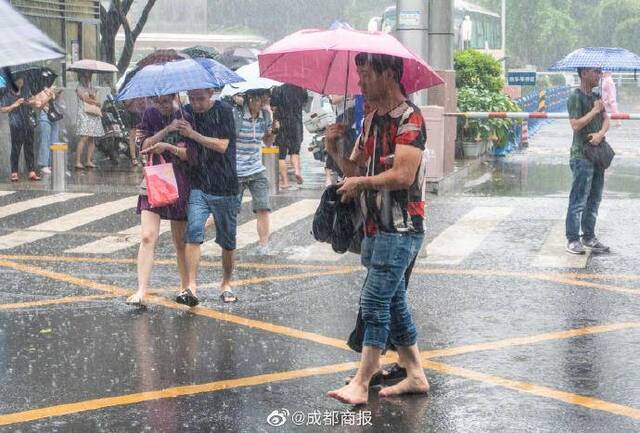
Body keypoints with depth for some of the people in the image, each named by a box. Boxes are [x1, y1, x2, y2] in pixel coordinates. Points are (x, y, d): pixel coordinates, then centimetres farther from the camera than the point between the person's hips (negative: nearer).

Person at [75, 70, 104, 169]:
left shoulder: (91, 87, 22)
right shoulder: (80, 87, 5)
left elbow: (95, 98, 9)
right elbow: (85, 99, -6)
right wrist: (96, 103, 4)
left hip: (94, 115, 6)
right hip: (84, 114, -6)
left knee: (92, 139, 1)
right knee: (84, 138, -16)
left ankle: (89, 161, 3)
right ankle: (78, 161, -19)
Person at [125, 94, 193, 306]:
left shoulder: (186, 118, -3)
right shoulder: (150, 115, 4)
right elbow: (144, 146, -4)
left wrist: (168, 146, -19)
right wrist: (167, 129, -12)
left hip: (179, 184, -1)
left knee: (180, 241, 9)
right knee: (148, 237, -12)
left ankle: (185, 287, 24)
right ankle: (141, 291, -15)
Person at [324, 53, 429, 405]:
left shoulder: (409, 118, -13)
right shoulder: (371, 120, 15)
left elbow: (404, 175, -23)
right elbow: (355, 169, 16)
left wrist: (361, 183, -10)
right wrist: (334, 150, -3)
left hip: (400, 228, -9)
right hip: (375, 226, 9)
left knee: (374, 300, -10)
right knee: (393, 301, 13)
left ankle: (361, 383, -7)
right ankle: (415, 375, 21)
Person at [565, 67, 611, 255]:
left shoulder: (596, 97, 15)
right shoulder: (575, 97, -10)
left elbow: (606, 121, 10)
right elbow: (576, 125, -20)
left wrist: (600, 134, -10)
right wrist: (595, 110, -14)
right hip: (582, 155, -8)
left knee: (594, 199, 13)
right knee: (578, 200, -6)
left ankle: (589, 236, 21)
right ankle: (572, 239, 0)